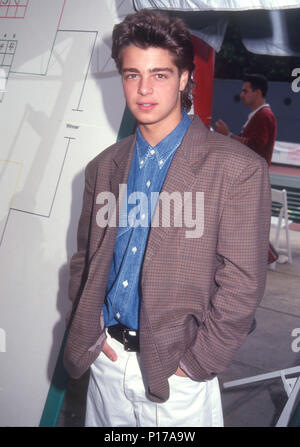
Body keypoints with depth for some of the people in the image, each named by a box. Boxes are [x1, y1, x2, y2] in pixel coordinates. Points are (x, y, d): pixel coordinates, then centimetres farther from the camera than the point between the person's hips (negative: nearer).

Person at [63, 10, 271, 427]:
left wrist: (196, 362, -12)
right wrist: (87, 329, 0)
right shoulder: (104, 168, 4)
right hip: (106, 360, 5)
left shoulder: (239, 169, -12)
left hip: (176, 374, -4)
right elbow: (84, 258, 12)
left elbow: (242, 284, -12)